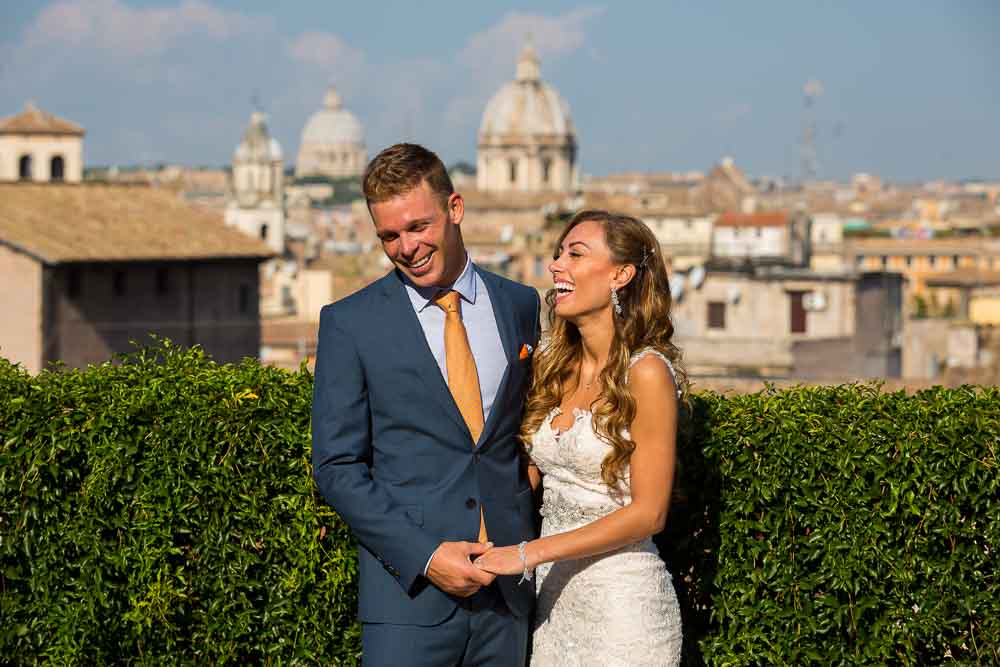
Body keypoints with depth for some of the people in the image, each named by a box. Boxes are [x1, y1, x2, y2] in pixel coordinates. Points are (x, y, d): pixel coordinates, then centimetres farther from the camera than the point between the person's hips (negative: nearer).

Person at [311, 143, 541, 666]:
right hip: (408, 592, -3)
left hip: (507, 591, 3)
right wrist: (425, 556, -12)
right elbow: (336, 467, -3)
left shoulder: (522, 307, 8)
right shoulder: (350, 323, -1)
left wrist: (531, 551, 5)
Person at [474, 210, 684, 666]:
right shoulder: (550, 363, 6)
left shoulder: (646, 372, -14)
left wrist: (531, 553, -14)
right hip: (554, 592, 6)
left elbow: (647, 513, -15)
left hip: (623, 598, -6)